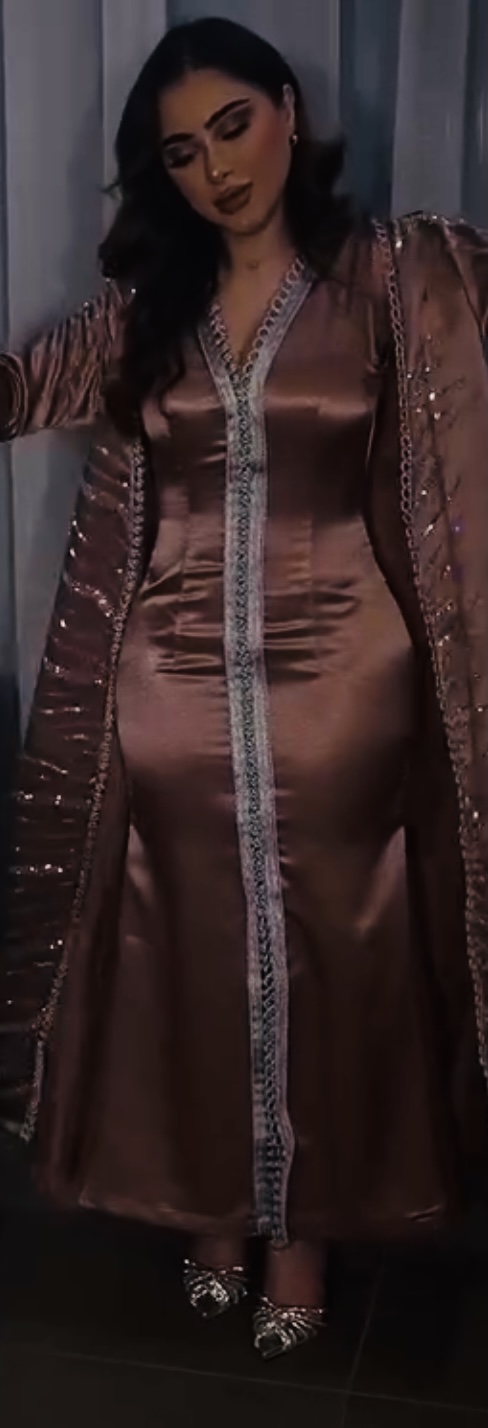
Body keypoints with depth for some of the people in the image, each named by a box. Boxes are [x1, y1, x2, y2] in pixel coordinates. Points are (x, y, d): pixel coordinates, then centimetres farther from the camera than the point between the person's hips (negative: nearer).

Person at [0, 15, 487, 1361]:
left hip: (338, 687, -2)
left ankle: (303, 1224, 29)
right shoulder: (145, 304, 7)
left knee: (321, 961, 9)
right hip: (173, 692, 3)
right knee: (193, 962, 12)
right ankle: (212, 1204, 34)